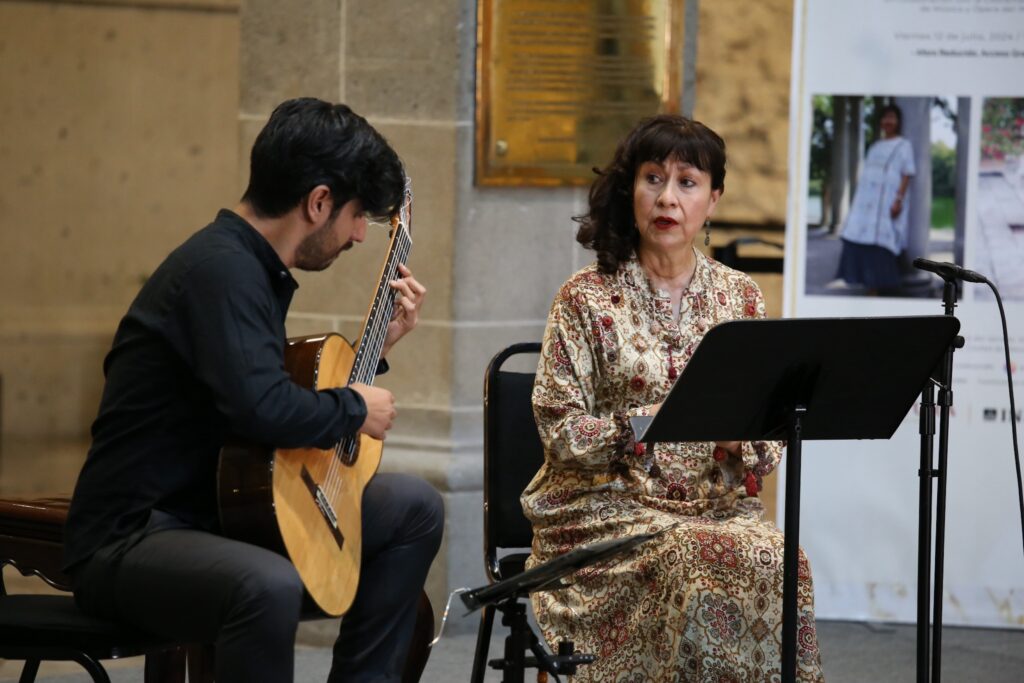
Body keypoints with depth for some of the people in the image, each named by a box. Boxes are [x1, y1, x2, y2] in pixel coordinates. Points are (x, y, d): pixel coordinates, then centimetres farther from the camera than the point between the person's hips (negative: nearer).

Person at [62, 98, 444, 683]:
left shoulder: (257, 268, 13)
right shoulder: (219, 268, -20)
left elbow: (286, 398, 23)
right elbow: (262, 406, -34)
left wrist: (377, 347, 20)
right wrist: (356, 410, -16)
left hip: (225, 512, 11)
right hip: (130, 540, -11)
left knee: (415, 507, 13)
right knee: (270, 586, -40)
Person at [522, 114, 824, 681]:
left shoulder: (741, 299, 11)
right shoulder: (587, 298, 2)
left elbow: (768, 447, 11)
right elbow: (560, 431, -5)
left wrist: (740, 438, -13)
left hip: (718, 503, 3)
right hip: (609, 503, -3)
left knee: (778, 563, -28)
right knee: (694, 559, -33)